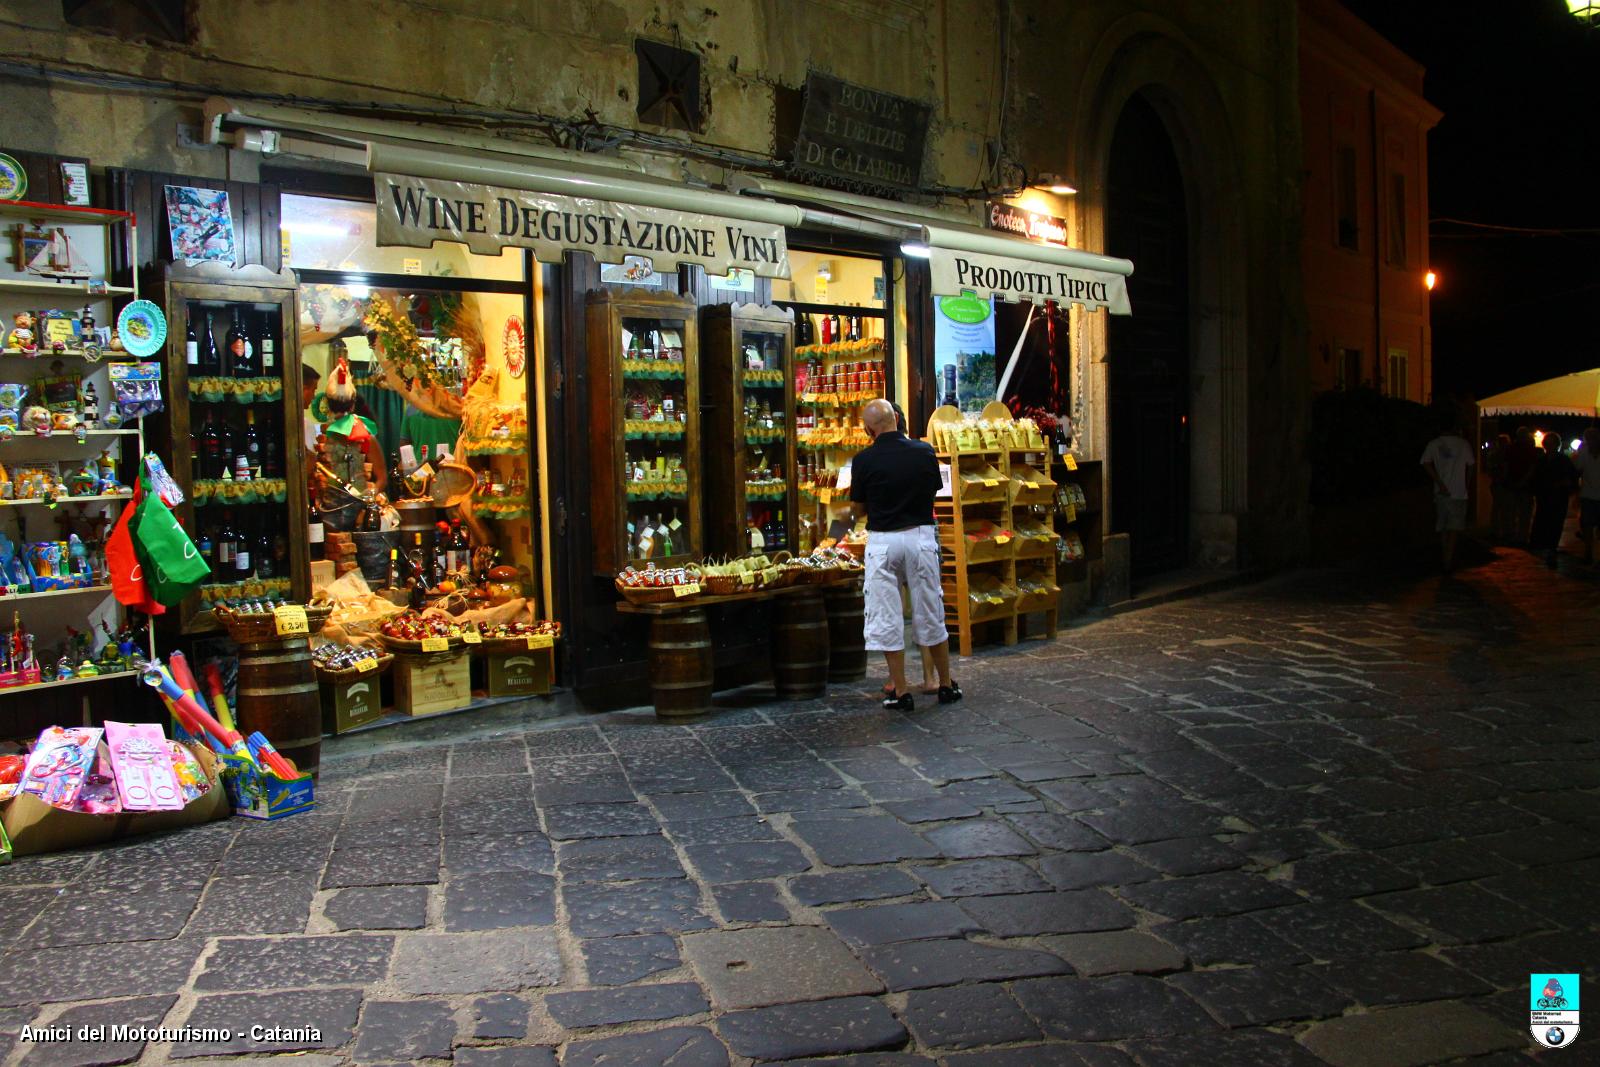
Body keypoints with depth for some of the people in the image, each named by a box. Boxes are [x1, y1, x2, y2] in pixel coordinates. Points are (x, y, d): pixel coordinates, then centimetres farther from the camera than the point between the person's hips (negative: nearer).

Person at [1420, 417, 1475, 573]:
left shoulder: (1434, 444, 0)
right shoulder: (1463, 444, -2)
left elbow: (1426, 463, -14)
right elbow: (1472, 462, 9)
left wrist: (1439, 482, -13)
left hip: (1441, 492, 2)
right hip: (1459, 492, -2)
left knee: (1442, 527, 13)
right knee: (1454, 528, -2)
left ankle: (1445, 558, 22)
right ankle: (1448, 561, -12)